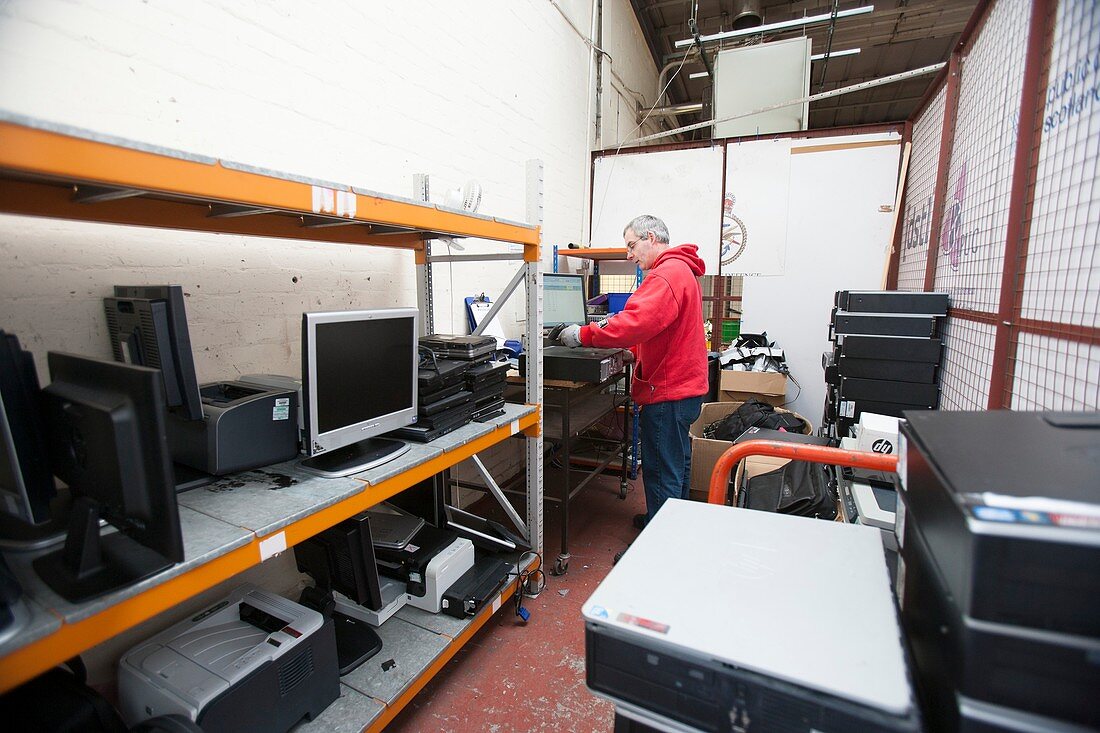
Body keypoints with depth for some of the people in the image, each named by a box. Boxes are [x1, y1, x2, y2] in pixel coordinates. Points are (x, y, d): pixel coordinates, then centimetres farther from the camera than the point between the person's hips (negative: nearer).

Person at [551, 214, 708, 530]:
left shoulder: (666, 274, -18)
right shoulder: (682, 270, 18)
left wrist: (583, 334, -25)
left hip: (667, 391, -11)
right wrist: (630, 349, 8)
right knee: (677, 466, 23)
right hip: (684, 385, 11)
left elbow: (637, 323, -31)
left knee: (661, 474, -1)